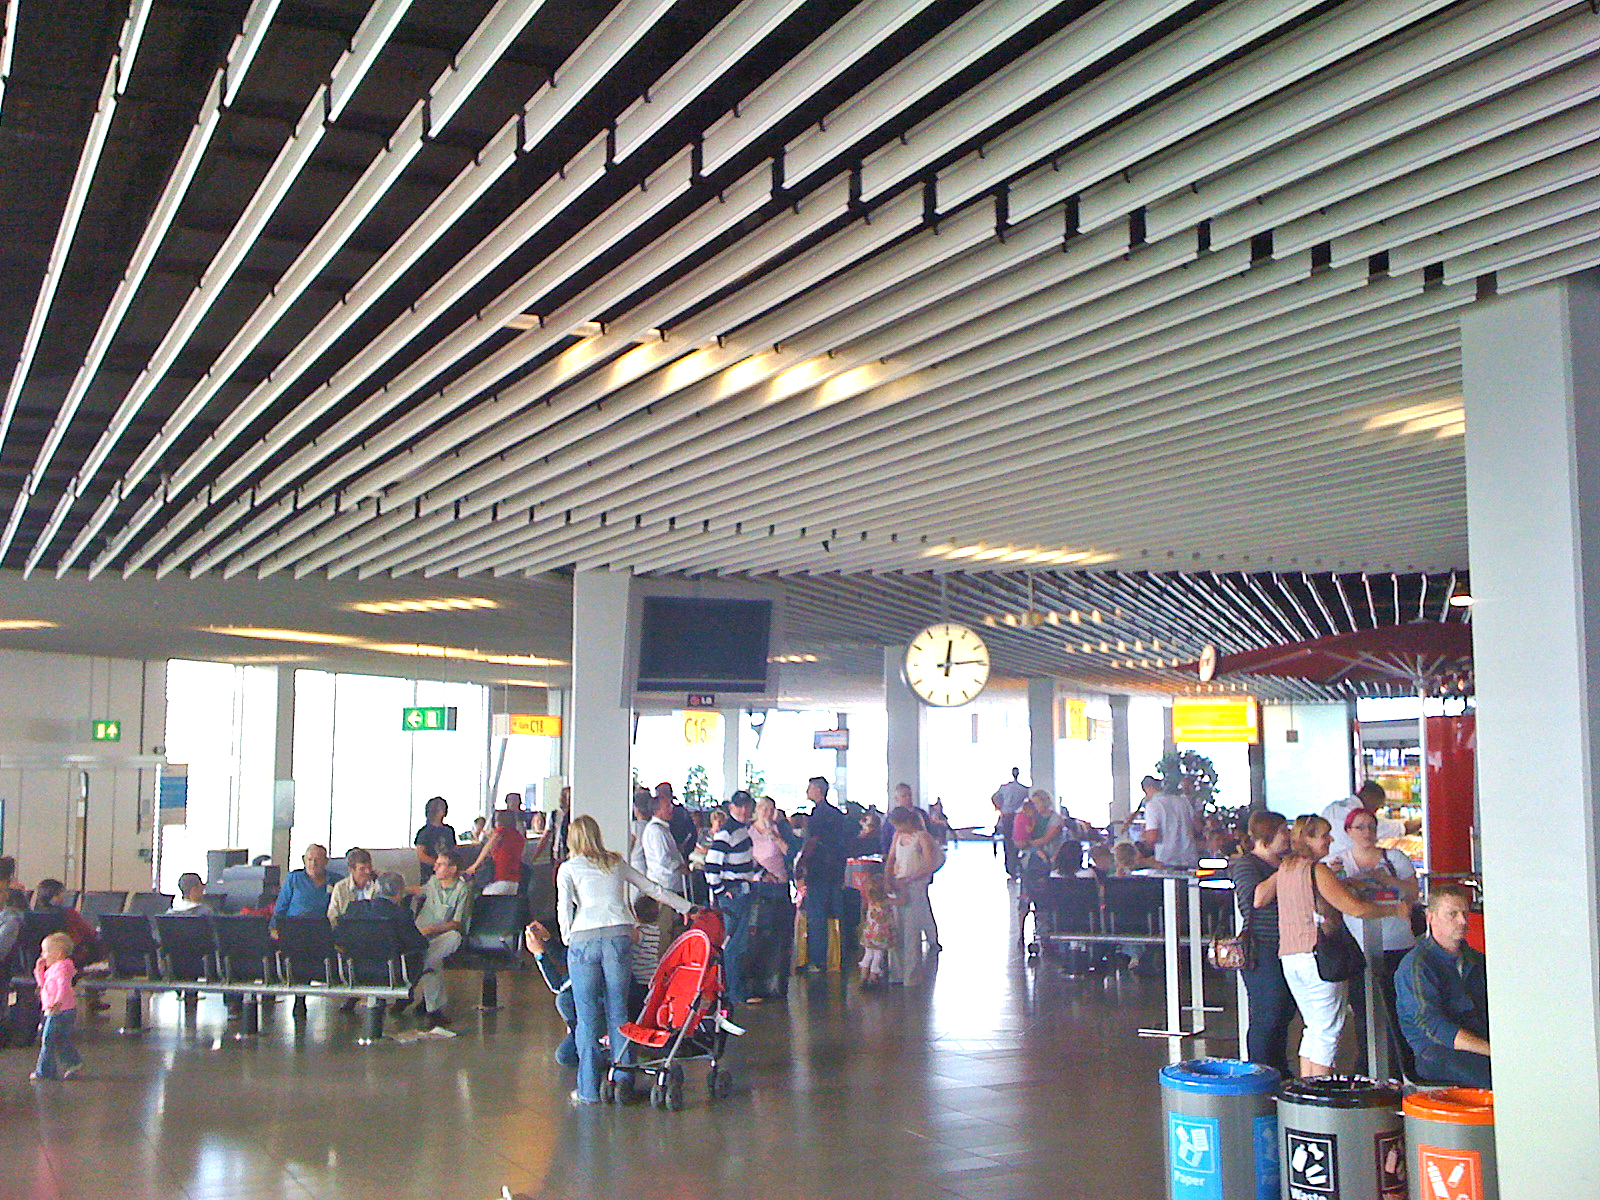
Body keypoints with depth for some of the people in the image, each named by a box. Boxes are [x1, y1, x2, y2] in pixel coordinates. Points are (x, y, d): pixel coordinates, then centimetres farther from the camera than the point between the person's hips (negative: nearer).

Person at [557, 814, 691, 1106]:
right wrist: (689, 908, 33)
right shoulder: (616, 863, 21)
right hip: (619, 936, 2)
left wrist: (568, 940, 13)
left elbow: (564, 907, -1)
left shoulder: (568, 868, 12)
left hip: (584, 939, -2)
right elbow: (653, 890, 25)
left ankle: (589, 1089, 5)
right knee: (618, 1011, 10)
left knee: (587, 1015, 3)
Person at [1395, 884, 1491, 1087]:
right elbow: (1434, 1026, -15)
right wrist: (1491, 1050, -24)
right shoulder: (1416, 965, -5)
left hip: (1481, 1045, 7)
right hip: (1436, 1053, -7)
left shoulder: (1475, 960, 21)